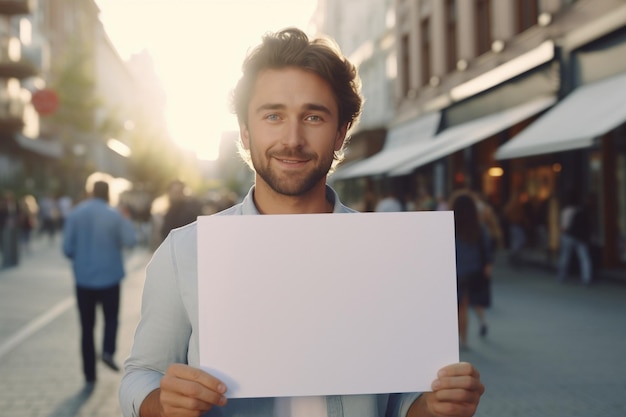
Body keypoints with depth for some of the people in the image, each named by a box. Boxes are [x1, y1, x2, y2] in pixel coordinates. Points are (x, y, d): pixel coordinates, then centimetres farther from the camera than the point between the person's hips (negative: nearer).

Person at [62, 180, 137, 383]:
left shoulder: (75, 214, -4)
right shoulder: (115, 215, -7)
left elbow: (67, 248, -6)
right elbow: (129, 241, -12)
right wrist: (127, 221, 5)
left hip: (84, 278, 1)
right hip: (109, 276, -1)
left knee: (87, 325, 10)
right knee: (111, 317, 17)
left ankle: (90, 373, 10)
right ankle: (108, 351, -9)